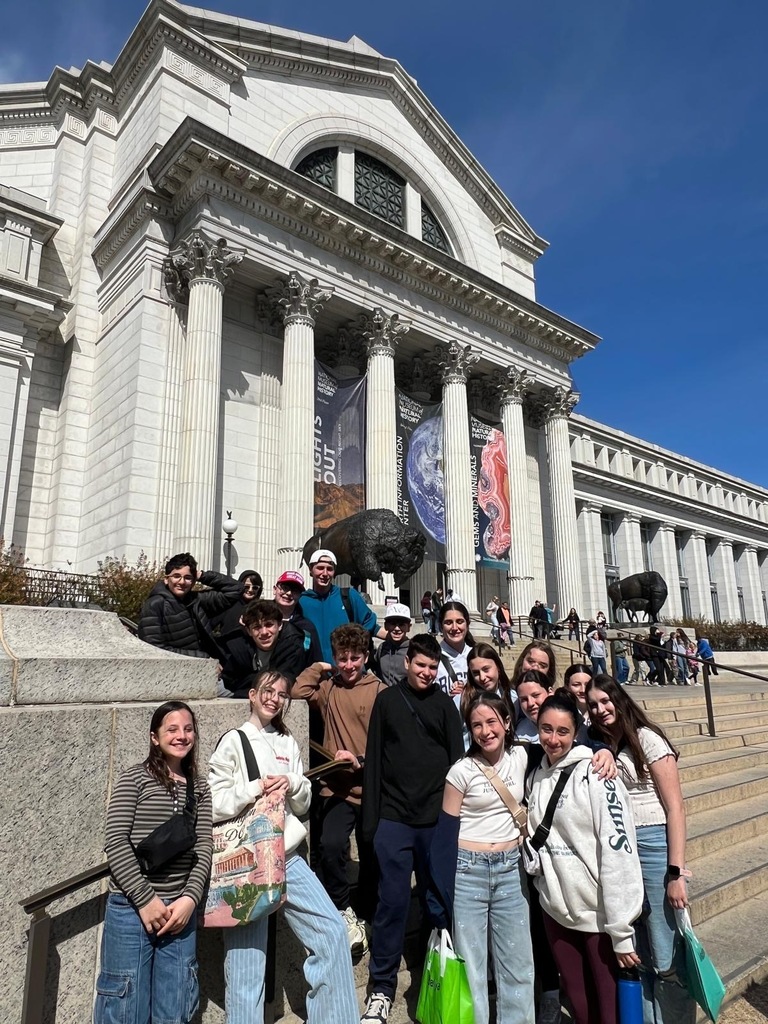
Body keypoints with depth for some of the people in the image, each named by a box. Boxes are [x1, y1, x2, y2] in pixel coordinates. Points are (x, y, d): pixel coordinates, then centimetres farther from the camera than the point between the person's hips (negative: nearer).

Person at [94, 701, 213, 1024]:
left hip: (180, 909, 4)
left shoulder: (200, 788, 10)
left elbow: (204, 848, 6)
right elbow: (115, 843, -8)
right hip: (130, 906, -3)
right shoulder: (134, 778, -2)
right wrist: (146, 900, -12)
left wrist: (189, 898, -8)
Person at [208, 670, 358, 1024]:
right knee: (246, 958, 1)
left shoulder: (287, 743, 11)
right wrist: (257, 788, -18)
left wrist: (292, 784, -7)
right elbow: (211, 805, -10)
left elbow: (303, 805, 13)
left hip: (287, 857, 5)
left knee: (332, 930, 2)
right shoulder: (233, 741, -5)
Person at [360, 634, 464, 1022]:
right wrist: (370, 816, -1)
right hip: (394, 817, -1)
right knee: (393, 901, 0)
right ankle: (381, 989, 15)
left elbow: (457, 758, 4)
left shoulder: (444, 704, 4)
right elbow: (374, 759, 2)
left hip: (437, 818, 1)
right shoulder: (387, 700, 2)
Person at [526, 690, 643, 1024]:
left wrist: (621, 929, -19)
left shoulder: (594, 773, -15)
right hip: (556, 910, 5)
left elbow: (618, 850, -19)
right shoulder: (535, 776, 3)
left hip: (600, 913, -5)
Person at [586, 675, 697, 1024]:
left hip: (653, 846, -5)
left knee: (666, 959, 1)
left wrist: (675, 872, -12)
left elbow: (675, 807, -9)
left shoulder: (646, 739, -6)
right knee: (635, 955, 13)